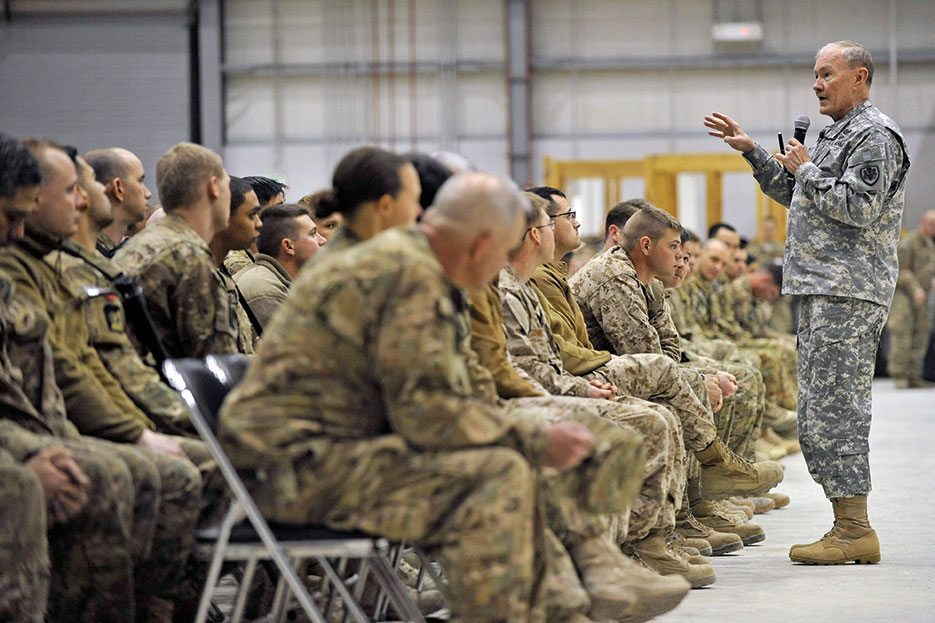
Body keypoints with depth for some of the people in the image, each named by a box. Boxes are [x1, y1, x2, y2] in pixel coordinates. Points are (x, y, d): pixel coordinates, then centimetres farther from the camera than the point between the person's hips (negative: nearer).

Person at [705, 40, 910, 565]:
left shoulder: (876, 136, -9)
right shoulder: (841, 133, 23)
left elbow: (858, 208, -21)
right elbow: (795, 195, 32)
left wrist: (807, 169, -10)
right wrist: (752, 151, 26)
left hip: (849, 294, -11)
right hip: (824, 292, 11)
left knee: (835, 408, -12)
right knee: (819, 411, 9)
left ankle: (856, 531, -11)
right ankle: (848, 526, 12)